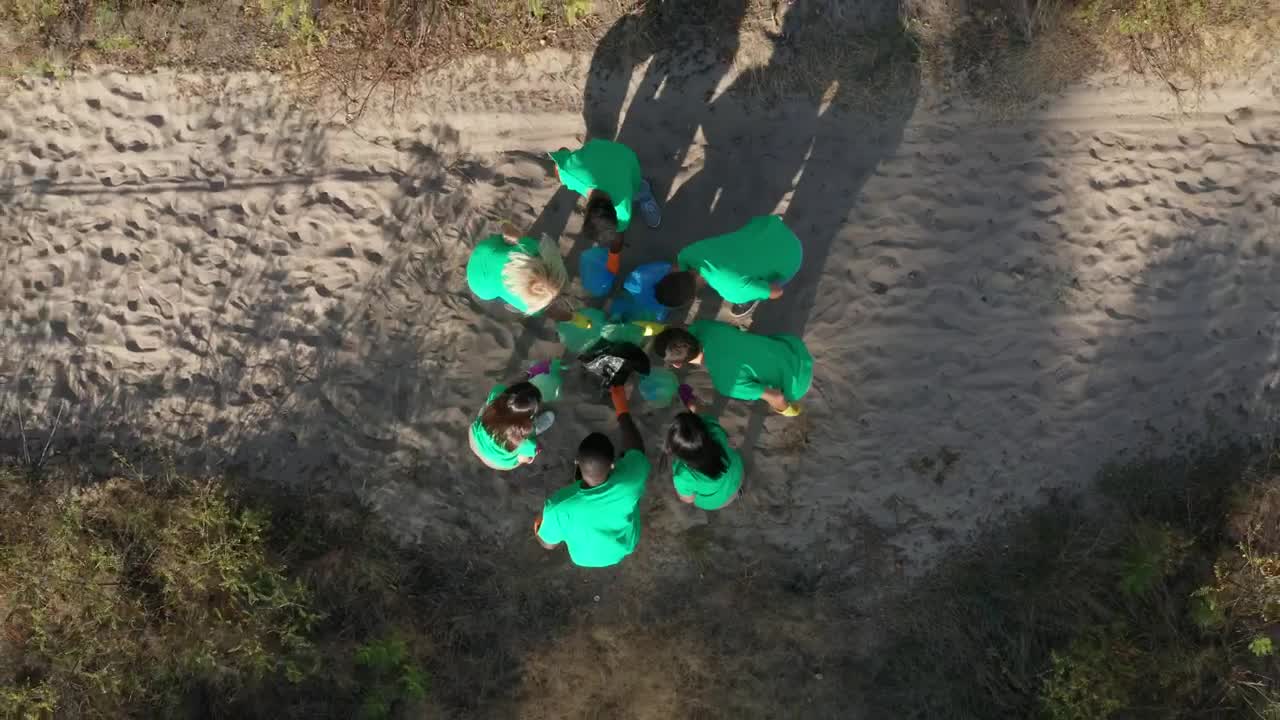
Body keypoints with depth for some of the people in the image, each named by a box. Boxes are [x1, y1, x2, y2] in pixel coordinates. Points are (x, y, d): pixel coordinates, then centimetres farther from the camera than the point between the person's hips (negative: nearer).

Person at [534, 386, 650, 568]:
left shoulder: (559, 506, -41)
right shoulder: (631, 479, -39)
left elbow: (549, 544, -19)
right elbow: (636, 448, -15)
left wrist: (538, 526, 2)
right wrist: (621, 408, -6)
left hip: (585, 558, 0)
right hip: (625, 547, 1)